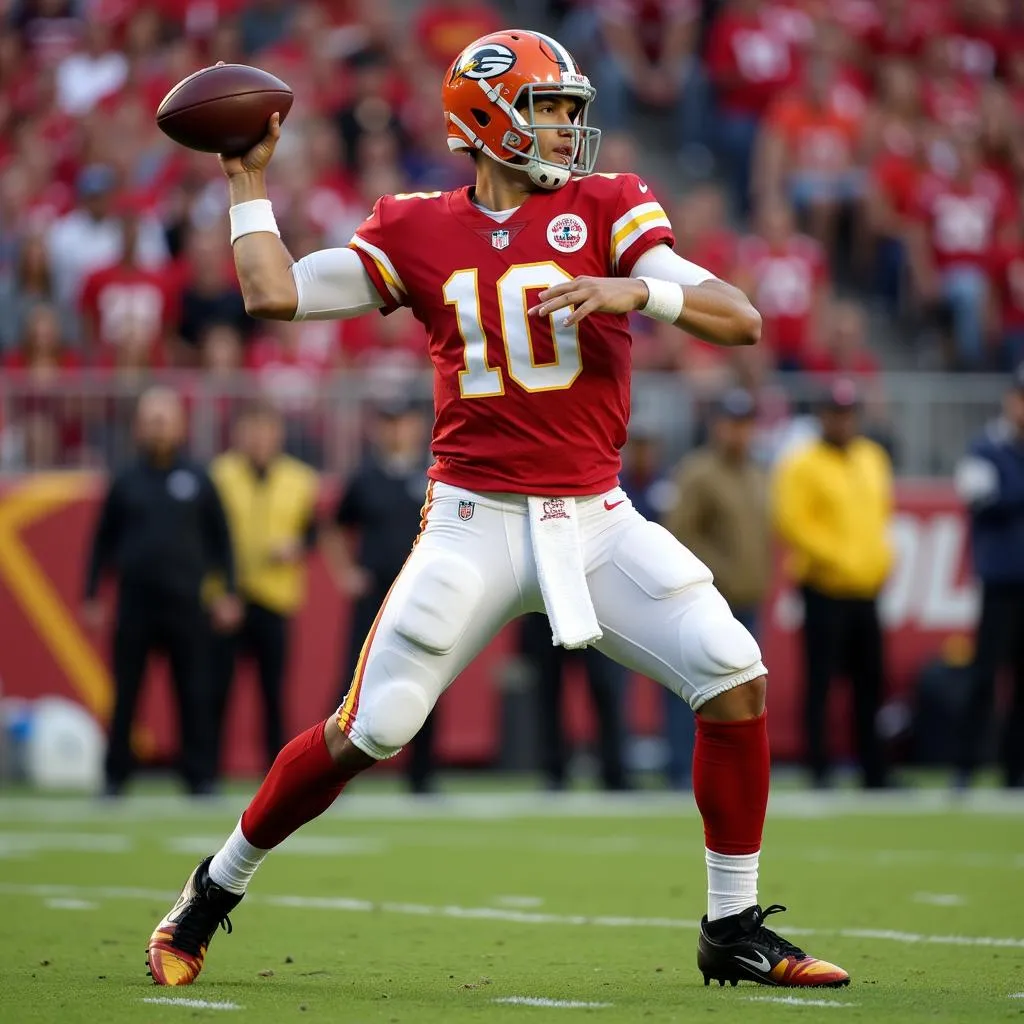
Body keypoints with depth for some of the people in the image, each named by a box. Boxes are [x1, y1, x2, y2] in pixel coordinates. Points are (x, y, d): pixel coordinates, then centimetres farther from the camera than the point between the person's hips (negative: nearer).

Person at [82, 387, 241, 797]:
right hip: (134, 602, 1)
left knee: (192, 694, 0)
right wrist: (91, 596, 8)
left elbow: (219, 539, 8)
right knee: (125, 694, 2)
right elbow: (104, 542, 11)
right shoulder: (126, 482, 7)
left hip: (185, 603, 0)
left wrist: (228, 593, 3)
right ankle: (116, 775, 9)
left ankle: (198, 776, 5)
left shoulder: (197, 480, 5)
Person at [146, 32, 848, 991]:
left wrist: (635, 289, -22)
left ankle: (734, 929, 3)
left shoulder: (603, 208, 3)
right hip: (475, 524, -1)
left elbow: (741, 319, -6)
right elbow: (275, 294, -1)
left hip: (594, 518, 1)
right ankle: (213, 891, 19)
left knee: (735, 677, -12)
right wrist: (249, 179, 7)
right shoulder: (417, 231, 5)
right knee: (366, 733, -5)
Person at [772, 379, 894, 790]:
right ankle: (818, 773, -4)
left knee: (870, 684, 9)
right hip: (826, 591, -7)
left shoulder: (873, 458, 14)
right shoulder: (801, 466, -8)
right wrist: (837, 557, -19)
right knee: (819, 683, -6)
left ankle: (875, 775, 15)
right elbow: (792, 522, -16)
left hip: (867, 590, 7)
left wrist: (880, 557, 11)